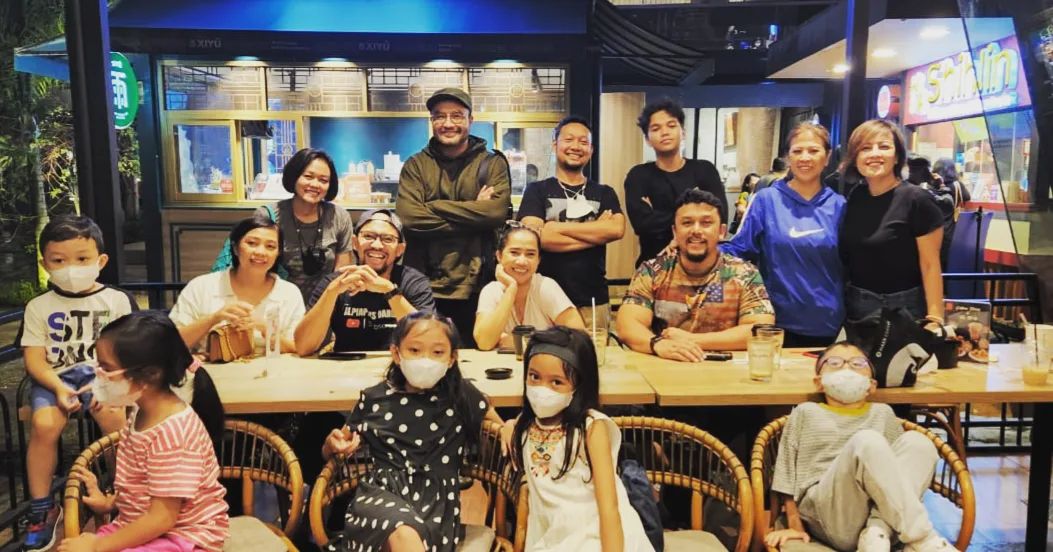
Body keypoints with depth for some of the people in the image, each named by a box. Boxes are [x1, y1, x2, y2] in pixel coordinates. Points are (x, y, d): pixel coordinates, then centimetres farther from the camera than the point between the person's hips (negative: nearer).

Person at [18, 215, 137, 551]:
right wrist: (58, 386, -16)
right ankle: (42, 508, -7)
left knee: (113, 414, -31)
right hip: (55, 379, 1)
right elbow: (34, 358, 1)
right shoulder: (38, 307, 6)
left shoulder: (116, 300, 4)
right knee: (43, 424, -28)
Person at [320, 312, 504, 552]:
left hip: (436, 498, 0)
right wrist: (335, 443, -6)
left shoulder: (461, 394, 3)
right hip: (382, 490, 1)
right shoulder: (374, 399, 7)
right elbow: (329, 453, 18)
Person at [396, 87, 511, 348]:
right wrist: (473, 213, -11)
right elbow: (408, 217, -10)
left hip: (476, 289, 0)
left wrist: (434, 206, -9)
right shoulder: (415, 166, 7)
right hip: (425, 288, 1)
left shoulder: (493, 163, 5)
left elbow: (497, 211, -12)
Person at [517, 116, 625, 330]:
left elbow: (617, 229, -9)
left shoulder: (604, 193, 11)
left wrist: (557, 227, -10)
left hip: (594, 302, 2)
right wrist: (597, 233, -8)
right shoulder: (537, 191, 5)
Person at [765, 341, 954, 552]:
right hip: (826, 515, -3)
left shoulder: (883, 413, 25)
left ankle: (878, 532, -30)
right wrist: (794, 525, 3)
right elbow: (787, 474, 12)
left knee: (916, 441, -18)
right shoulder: (807, 413, 16)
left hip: (876, 513, 4)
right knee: (867, 441, -29)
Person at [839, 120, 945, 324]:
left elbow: (930, 265, -14)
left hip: (901, 308, -5)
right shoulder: (855, 196, 4)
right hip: (854, 305, 5)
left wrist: (935, 318, -19)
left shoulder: (917, 200, -12)